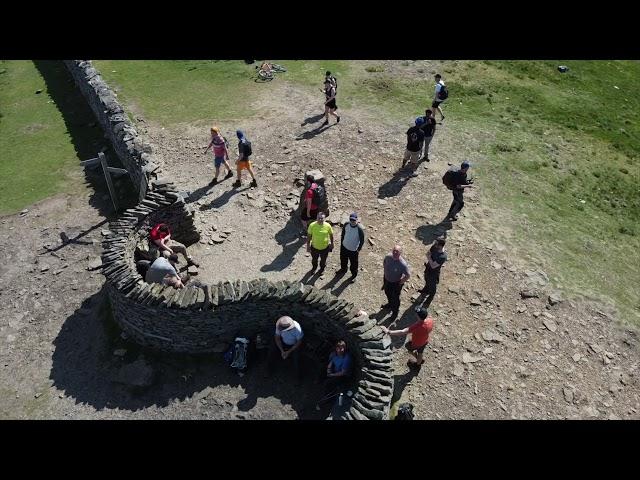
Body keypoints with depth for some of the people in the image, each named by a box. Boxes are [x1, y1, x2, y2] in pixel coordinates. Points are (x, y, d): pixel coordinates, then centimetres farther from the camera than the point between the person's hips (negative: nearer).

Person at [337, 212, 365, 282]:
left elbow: (362, 240, -16)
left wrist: (359, 249, -11)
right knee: (343, 260, 28)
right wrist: (341, 242, 10)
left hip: (353, 250, -4)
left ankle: (354, 275, 44)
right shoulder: (346, 224, -16)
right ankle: (343, 269, 58)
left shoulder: (360, 229, -29)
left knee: (354, 263, 17)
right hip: (344, 247, 4)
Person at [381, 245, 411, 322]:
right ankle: (390, 304, 63)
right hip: (387, 280, 5)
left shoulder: (403, 264, -35)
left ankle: (395, 312, 46)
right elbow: (384, 263, 3)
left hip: (396, 283, -5)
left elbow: (408, 275, -23)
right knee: (387, 293, 31)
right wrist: (386, 273, 4)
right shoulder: (388, 256, -21)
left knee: (395, 298, 18)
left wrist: (400, 283, -14)